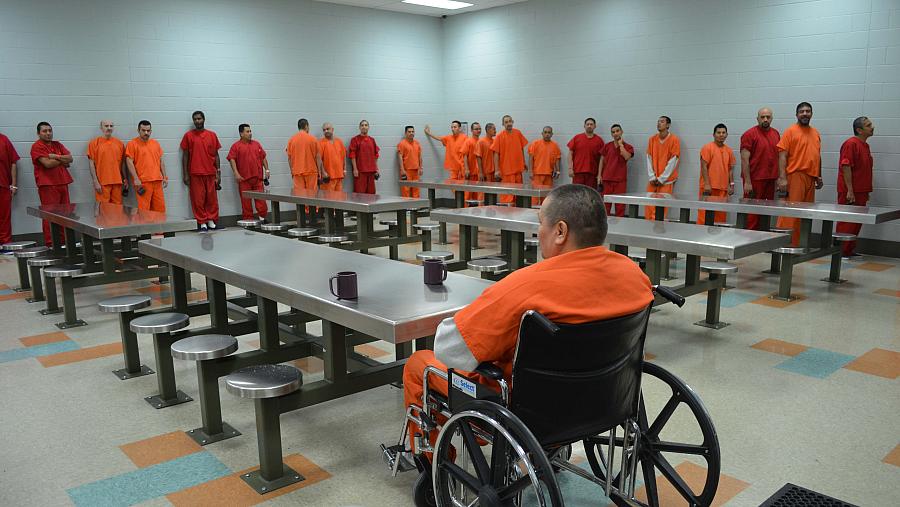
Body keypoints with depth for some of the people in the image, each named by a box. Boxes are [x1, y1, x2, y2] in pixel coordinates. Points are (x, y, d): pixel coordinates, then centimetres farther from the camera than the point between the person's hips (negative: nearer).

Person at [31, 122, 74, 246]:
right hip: (48, 185, -7)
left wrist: (56, 156, -10)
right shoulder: (37, 146, -4)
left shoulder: (57, 144, 18)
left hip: (63, 183, 7)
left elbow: (70, 158, 6)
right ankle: (50, 243, -2)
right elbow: (47, 163, -16)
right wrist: (62, 160, 0)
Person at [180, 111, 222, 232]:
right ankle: (202, 222, 8)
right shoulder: (188, 135, 3)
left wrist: (218, 172, 5)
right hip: (195, 173, -1)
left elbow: (216, 155, 10)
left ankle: (211, 219, 16)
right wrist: (185, 174, -2)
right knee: (198, 199, 1)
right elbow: (185, 155, 3)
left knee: (212, 198, 4)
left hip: (210, 173, 2)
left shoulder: (212, 135, 7)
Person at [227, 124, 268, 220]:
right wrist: (236, 173, -17)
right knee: (246, 200, 2)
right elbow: (232, 159, -7)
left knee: (261, 198, 1)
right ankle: (248, 220, 8)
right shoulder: (236, 146, 0)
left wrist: (266, 170, 10)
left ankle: (262, 217, 8)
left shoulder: (256, 144, 14)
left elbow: (263, 157, 18)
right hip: (244, 178, -3)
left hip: (258, 177, 3)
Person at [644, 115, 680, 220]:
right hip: (653, 180, 4)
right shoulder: (652, 139, 8)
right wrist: (652, 177, -4)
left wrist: (661, 179, -11)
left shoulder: (674, 140, -5)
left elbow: (673, 162, -8)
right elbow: (649, 159, 6)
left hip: (666, 180, -4)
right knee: (649, 207, 1)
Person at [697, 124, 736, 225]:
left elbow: (731, 168, 17)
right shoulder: (707, 148, -4)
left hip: (723, 188, 6)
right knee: (705, 213, -5)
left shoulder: (729, 150, 13)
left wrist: (731, 185, 10)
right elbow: (704, 166, -9)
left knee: (721, 214, 6)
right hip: (709, 187, -5)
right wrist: (707, 184, -16)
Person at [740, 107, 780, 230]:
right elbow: (744, 160, -11)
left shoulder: (776, 134, 13)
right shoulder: (750, 134, -6)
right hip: (754, 179, -6)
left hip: (771, 179, 6)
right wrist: (747, 182, -16)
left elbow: (778, 156, 20)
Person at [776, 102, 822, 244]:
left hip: (811, 177, 7)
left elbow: (817, 156, 23)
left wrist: (819, 176, 19)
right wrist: (782, 178, -17)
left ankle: (798, 243, 14)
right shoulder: (790, 131, -2)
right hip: (795, 176, -7)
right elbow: (782, 155, -9)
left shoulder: (815, 133, 18)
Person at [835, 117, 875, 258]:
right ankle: (840, 251, 1)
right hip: (850, 192, -9)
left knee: (857, 223, 11)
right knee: (846, 223, -5)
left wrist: (866, 192, 19)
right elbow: (845, 166, -18)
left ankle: (849, 250, 19)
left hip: (861, 192, 9)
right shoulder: (851, 144, -12)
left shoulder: (865, 145, 16)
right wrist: (850, 190, -21)